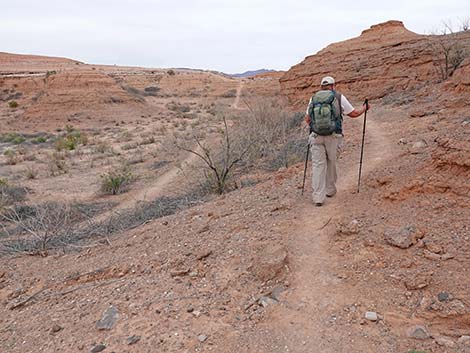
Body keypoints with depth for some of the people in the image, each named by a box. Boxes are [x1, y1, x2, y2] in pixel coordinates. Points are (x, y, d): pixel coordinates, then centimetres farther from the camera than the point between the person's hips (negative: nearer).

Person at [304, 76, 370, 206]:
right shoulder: (339, 97, 1)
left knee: (318, 165, 2)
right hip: (333, 137, -1)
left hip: (316, 136, 1)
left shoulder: (313, 98, 8)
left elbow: (307, 119, 18)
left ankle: (318, 197, -2)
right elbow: (354, 113, 9)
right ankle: (330, 190, 31)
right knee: (332, 162, 17)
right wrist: (365, 108, 29)